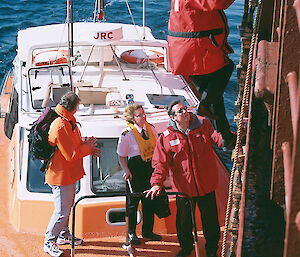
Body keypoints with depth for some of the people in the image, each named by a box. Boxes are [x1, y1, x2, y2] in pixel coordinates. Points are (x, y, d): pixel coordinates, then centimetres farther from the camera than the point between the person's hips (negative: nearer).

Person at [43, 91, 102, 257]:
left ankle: (64, 235, 39)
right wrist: (87, 147, -11)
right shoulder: (60, 127, -28)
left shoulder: (68, 122, 6)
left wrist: (90, 149, 4)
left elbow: (75, 145, 18)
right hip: (61, 176, -10)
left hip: (69, 175, 10)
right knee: (62, 212, -2)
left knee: (68, 207, 23)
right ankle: (49, 242, 11)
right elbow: (71, 156, -24)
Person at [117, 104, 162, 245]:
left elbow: (157, 147, 15)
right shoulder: (127, 134, -15)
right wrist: (126, 171, -21)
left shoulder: (150, 128, 2)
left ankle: (147, 231, 27)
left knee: (149, 201, 13)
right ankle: (131, 233, 18)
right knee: (133, 202, 4)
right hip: (135, 169, -6)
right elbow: (121, 157, -10)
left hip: (150, 167, 6)